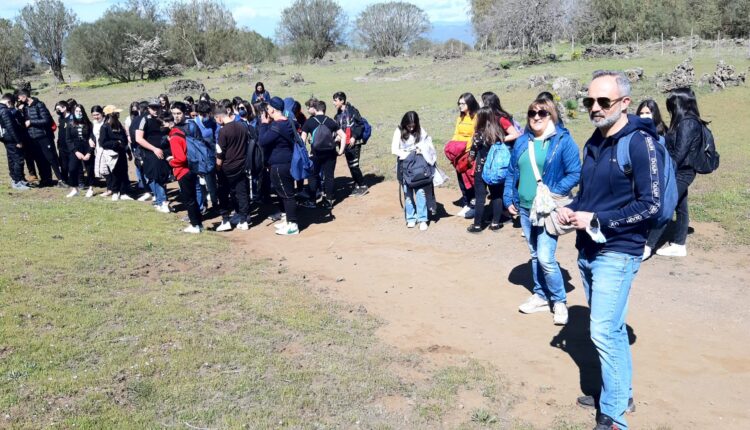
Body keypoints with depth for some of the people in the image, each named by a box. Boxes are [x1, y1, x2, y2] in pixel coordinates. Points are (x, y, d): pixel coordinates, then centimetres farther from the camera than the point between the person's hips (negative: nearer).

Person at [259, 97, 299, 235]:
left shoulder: (278, 126, -21)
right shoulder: (285, 122, 12)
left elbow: (262, 141, -22)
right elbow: (269, 139, 19)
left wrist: (264, 124, -12)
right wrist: (267, 124, 7)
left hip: (280, 165, -11)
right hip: (283, 163, 11)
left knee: (287, 194, -5)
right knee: (284, 193, 19)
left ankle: (293, 225, 1)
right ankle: (288, 220, 29)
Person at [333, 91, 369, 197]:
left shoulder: (352, 111, -9)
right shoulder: (338, 115, 12)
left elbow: (361, 125, -10)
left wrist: (354, 137, -15)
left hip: (354, 143, -7)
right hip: (345, 143, 7)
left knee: (354, 165, -8)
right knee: (351, 165, 9)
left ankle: (363, 186, 4)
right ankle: (357, 185, 20)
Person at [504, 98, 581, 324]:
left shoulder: (563, 140, -8)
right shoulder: (522, 142, 9)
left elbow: (575, 174, -11)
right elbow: (512, 172, 15)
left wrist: (553, 194, -19)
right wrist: (509, 198, 8)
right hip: (525, 208, 6)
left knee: (546, 258, -10)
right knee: (535, 255, 15)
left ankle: (559, 301, 9)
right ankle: (540, 296, 29)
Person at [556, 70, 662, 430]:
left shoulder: (640, 142, -14)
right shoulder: (593, 143, 10)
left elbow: (651, 204, -17)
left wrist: (596, 220, -20)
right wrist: (571, 210, 0)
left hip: (617, 253, -8)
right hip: (587, 251, 8)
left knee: (604, 332, -9)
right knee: (610, 328, 17)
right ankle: (620, 392, 31)